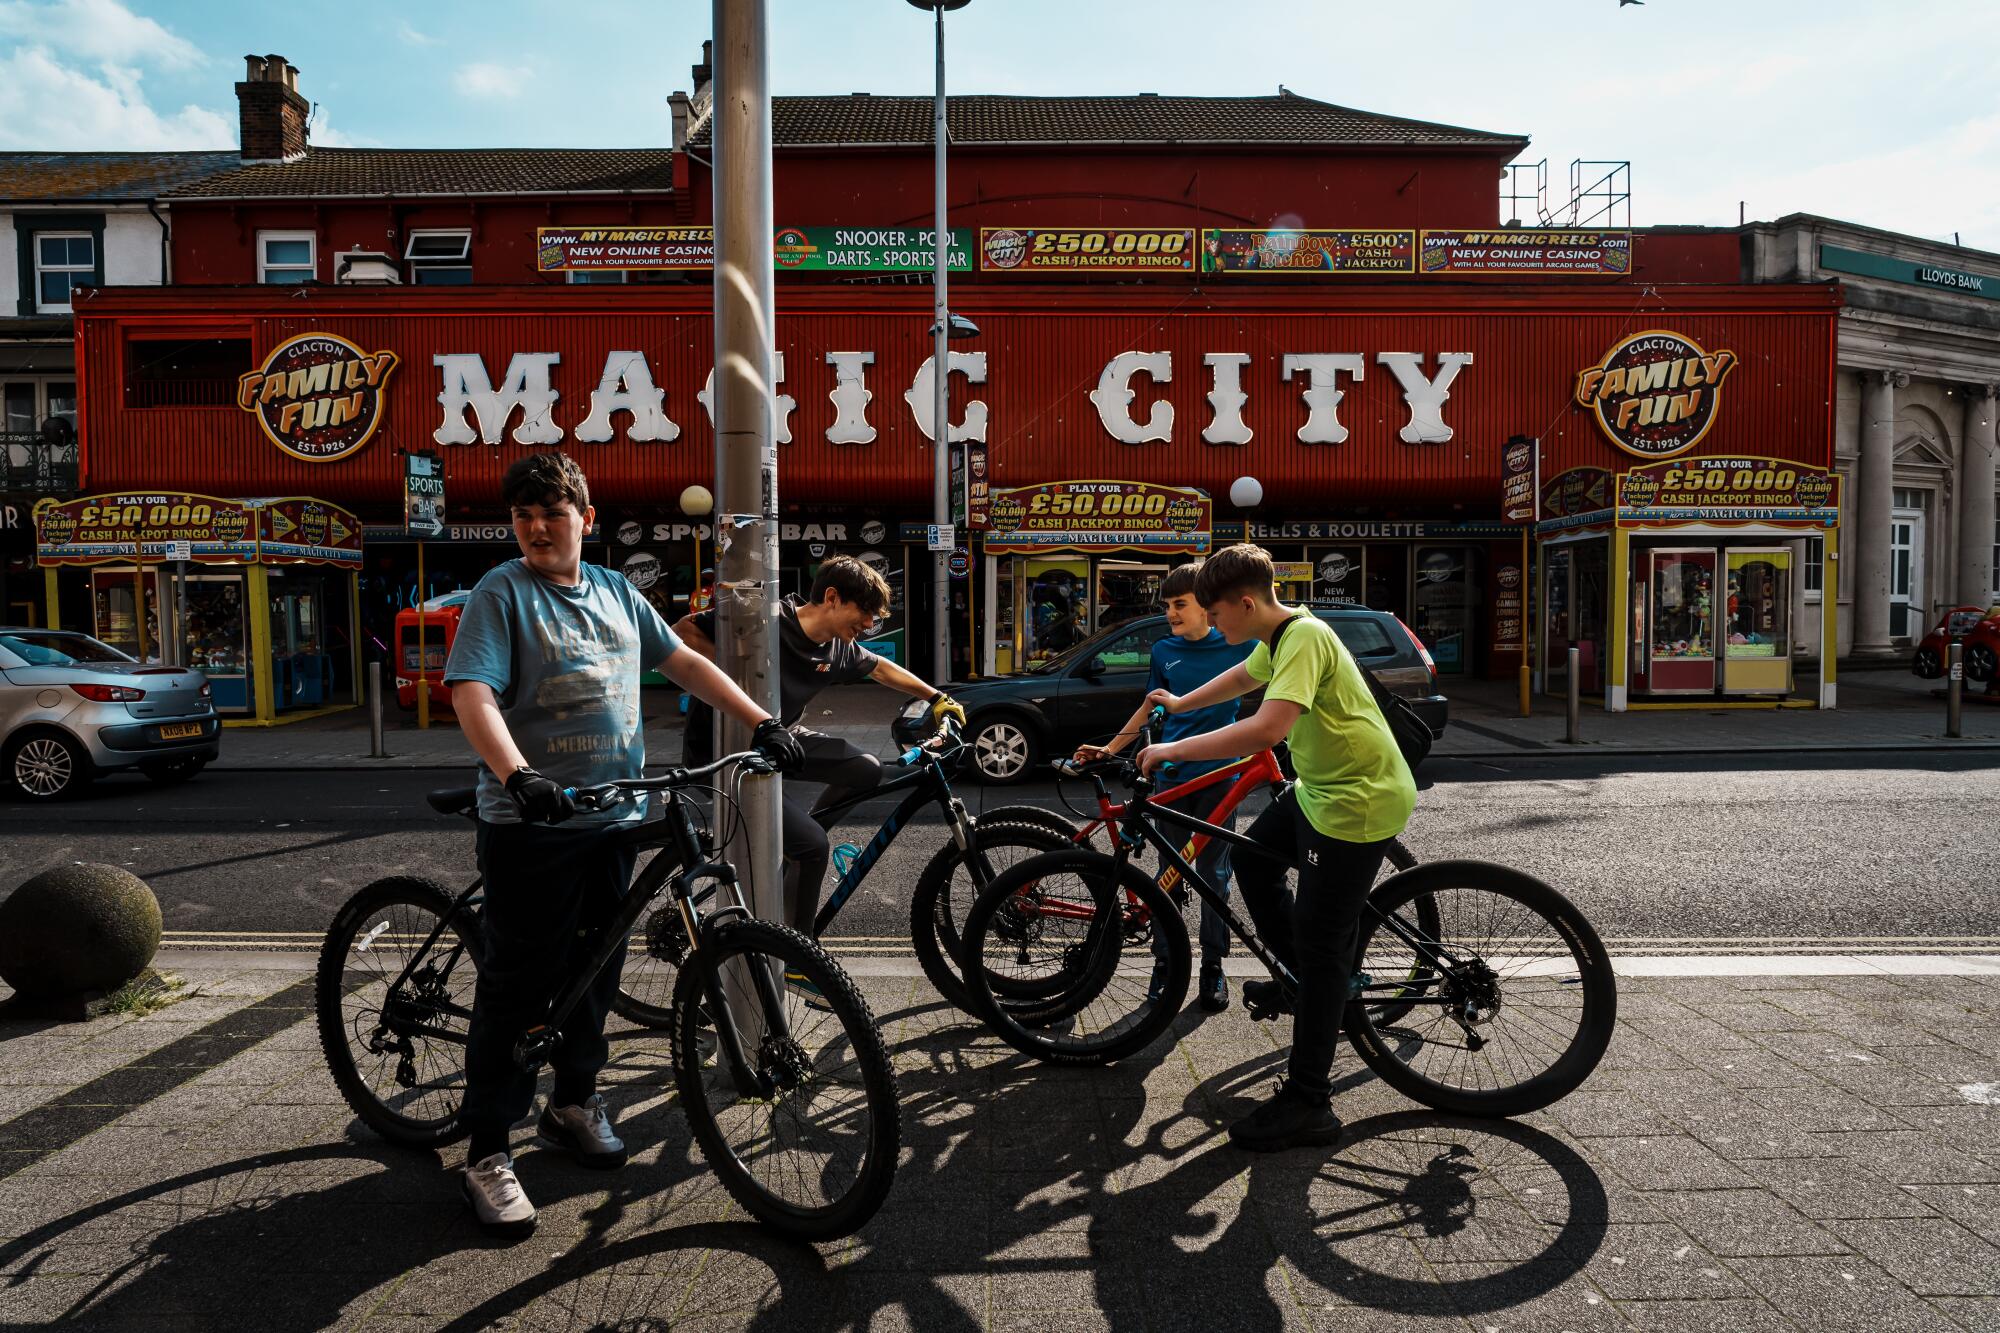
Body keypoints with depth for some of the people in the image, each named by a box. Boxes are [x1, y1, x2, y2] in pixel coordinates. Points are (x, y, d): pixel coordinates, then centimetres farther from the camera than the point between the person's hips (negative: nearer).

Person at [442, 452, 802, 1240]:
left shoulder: (615, 593, 11)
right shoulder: (502, 594, -6)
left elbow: (684, 664, 12)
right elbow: (472, 695, -18)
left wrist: (762, 724, 3)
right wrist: (518, 776, -35)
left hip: (612, 819, 6)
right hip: (531, 823, -5)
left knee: (595, 969, 16)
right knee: (520, 983, -1)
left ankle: (574, 1102, 35)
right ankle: (487, 1152, 12)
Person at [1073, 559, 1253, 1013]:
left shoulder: (1236, 643, -4)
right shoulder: (1164, 651, 4)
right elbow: (1149, 708, 12)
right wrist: (1110, 748, 6)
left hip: (1219, 775, -2)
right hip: (1171, 774, 2)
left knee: (1214, 874, 6)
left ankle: (1213, 967, 18)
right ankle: (1165, 963, 18)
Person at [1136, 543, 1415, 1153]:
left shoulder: (1305, 636, -24)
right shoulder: (1277, 638, 6)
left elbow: (1266, 728, -38)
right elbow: (1245, 676, 30)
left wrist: (1171, 751, -30)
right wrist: (1179, 704, 41)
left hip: (1359, 802, -10)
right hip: (1320, 787, 10)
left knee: (1320, 946, -5)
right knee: (1252, 857, 22)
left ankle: (1308, 1105, 5)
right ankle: (1300, 982, 34)